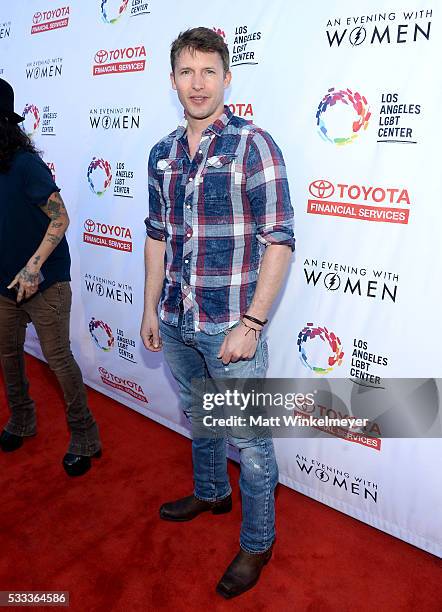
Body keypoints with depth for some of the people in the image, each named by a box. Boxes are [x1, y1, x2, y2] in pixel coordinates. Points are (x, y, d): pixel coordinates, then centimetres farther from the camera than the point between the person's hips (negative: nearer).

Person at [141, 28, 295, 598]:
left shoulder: (253, 145, -10)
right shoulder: (162, 154, 7)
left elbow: (279, 241, -14)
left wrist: (251, 323, -18)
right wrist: (151, 308, 12)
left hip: (230, 326, -6)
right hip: (175, 323, 6)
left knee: (249, 439, 8)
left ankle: (257, 542, 32)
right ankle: (211, 492, 51)